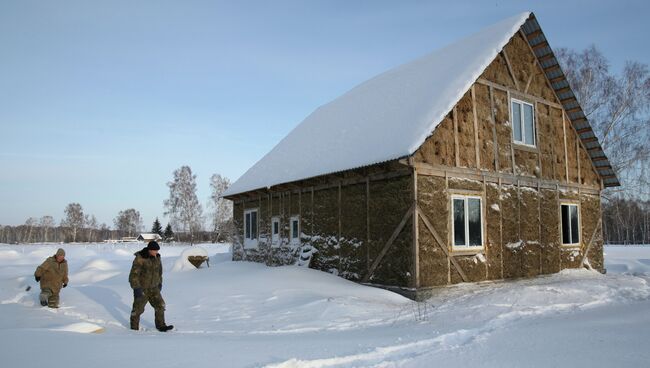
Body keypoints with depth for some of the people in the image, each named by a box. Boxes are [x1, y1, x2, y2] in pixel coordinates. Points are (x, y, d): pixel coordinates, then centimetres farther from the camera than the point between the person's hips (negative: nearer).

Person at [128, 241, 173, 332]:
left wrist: (160, 282, 20)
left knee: (160, 305, -1)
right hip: (141, 288, -5)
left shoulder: (156, 258, -2)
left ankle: (161, 325, 7)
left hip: (153, 287, 6)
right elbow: (134, 274, -24)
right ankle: (134, 327, 27)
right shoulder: (140, 259, -23)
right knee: (138, 308, 8)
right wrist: (136, 288, -28)